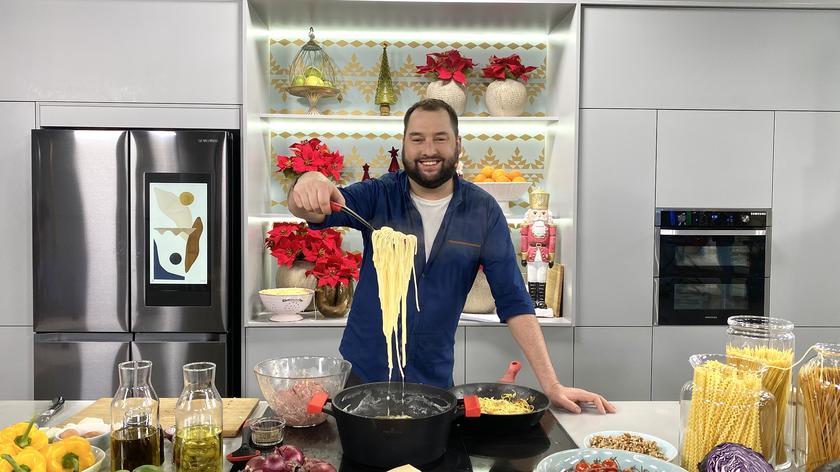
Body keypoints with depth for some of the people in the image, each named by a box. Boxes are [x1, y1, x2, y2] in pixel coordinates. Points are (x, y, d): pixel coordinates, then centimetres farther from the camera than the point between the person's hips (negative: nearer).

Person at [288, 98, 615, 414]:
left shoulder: (483, 211, -7)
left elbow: (513, 300, -8)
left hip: (434, 380, 1)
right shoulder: (379, 196, -8)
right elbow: (314, 211, -24)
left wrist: (551, 385, -14)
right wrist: (310, 183, -48)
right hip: (361, 372, 0)